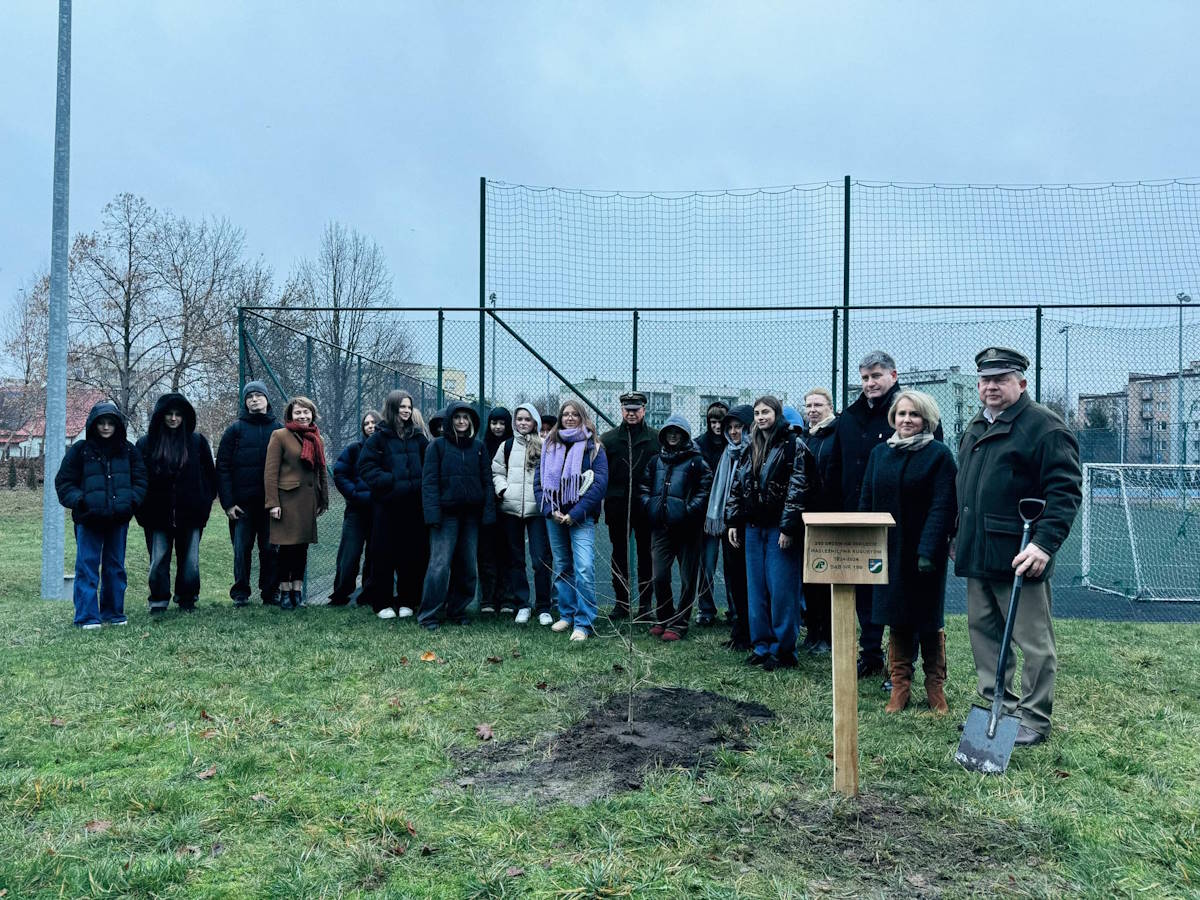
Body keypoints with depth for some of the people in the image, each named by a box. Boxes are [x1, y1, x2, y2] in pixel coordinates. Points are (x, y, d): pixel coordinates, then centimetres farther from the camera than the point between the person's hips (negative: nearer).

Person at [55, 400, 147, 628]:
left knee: (116, 567, 11)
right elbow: (63, 482, 2)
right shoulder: (80, 450, 0)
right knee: (87, 567, -3)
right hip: (89, 520, -3)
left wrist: (132, 501, -5)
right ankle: (87, 616, 2)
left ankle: (114, 613, 22)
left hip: (119, 519, 3)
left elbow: (140, 480, 11)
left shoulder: (128, 451, 7)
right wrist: (79, 501, -13)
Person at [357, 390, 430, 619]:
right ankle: (382, 602, 12)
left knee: (412, 554, 4)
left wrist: (419, 484, -4)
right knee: (383, 555, 2)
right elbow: (366, 466, -4)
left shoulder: (418, 437, 9)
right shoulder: (379, 437, 0)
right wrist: (389, 481, -14)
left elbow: (429, 466, 13)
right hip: (386, 504, -3)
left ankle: (406, 601, 16)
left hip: (414, 505, 3)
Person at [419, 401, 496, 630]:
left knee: (467, 565, 8)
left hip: (471, 515, 4)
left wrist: (488, 511, -1)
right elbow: (429, 481, -5)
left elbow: (487, 480, 9)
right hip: (446, 514, -4)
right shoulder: (438, 445, 1)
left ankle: (457, 611, 21)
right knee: (440, 564, -9)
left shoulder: (478, 447, 11)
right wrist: (433, 513, -15)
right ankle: (429, 615, 0)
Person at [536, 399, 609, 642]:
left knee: (584, 568, -14)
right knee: (561, 567, 11)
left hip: (581, 517, -4)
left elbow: (600, 484, -8)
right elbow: (539, 480, 9)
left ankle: (583, 623, -9)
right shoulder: (549, 445, 12)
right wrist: (550, 510, -6)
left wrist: (574, 514, -13)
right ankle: (567, 614, 23)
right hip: (554, 517, 5)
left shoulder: (593, 447, 0)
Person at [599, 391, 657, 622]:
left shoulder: (656, 439, 2)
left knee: (646, 557, 7)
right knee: (619, 555, 10)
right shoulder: (608, 439, 6)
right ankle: (621, 602, 20)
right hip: (618, 508, 1)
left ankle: (645, 604, 17)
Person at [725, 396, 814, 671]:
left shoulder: (794, 446, -6)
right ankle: (761, 645, 19)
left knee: (781, 589, -4)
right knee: (756, 588, 10)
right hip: (754, 528, 7)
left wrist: (788, 527, -18)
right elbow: (737, 486, 17)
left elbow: (798, 488, -13)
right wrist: (732, 521, 9)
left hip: (779, 529, -7)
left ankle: (783, 649, 5)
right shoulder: (751, 449, 14)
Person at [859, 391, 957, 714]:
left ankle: (935, 687, 20)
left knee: (929, 621, 7)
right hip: (889, 551, 4)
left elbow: (942, 507, -13)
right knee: (896, 621, 7)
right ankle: (900, 687, 16)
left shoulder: (939, 454, -6)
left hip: (925, 552, -4)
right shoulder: (879, 454, 8)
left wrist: (929, 550, -21)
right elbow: (867, 502, 9)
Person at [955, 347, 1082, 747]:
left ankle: (1034, 720, 13)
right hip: (977, 555, 9)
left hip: (1019, 557, -8)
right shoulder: (975, 428, 17)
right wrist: (960, 537, 23)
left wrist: (1045, 543, -25)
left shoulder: (1044, 426, -10)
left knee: (1033, 640, 2)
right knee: (983, 631, 15)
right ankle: (997, 706, 28)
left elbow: (1066, 491, -16)